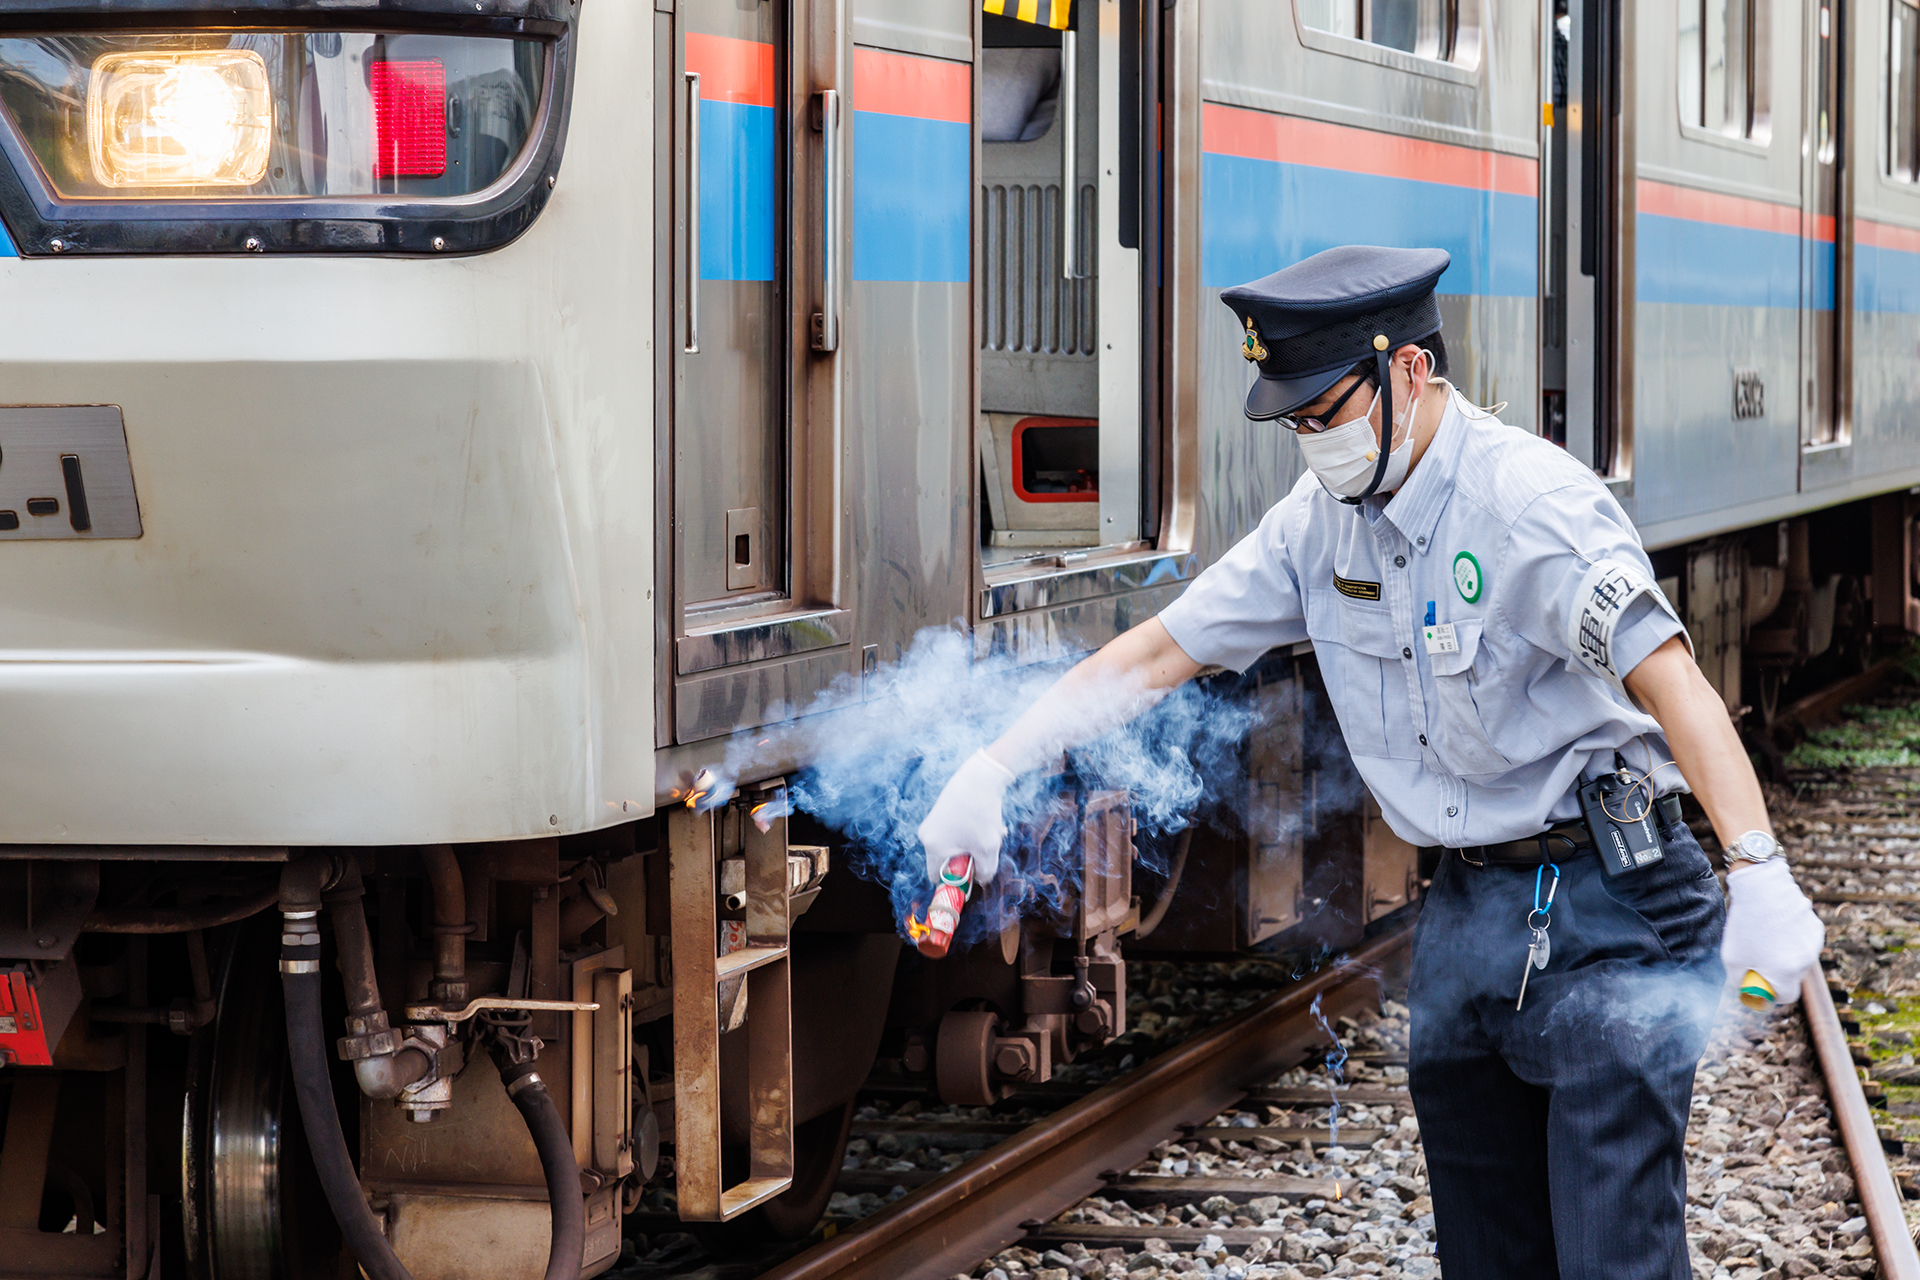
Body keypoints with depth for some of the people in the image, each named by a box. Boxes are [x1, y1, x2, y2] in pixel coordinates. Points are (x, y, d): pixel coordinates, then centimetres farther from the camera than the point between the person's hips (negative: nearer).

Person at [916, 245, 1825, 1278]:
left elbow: (1671, 681, -27)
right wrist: (991, 768, 6)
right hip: (1465, 913, 7)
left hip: (1605, 909, -7)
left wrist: (1759, 875, -38)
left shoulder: (1531, 502, -17)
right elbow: (1160, 651, 12)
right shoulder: (1324, 519, 6)